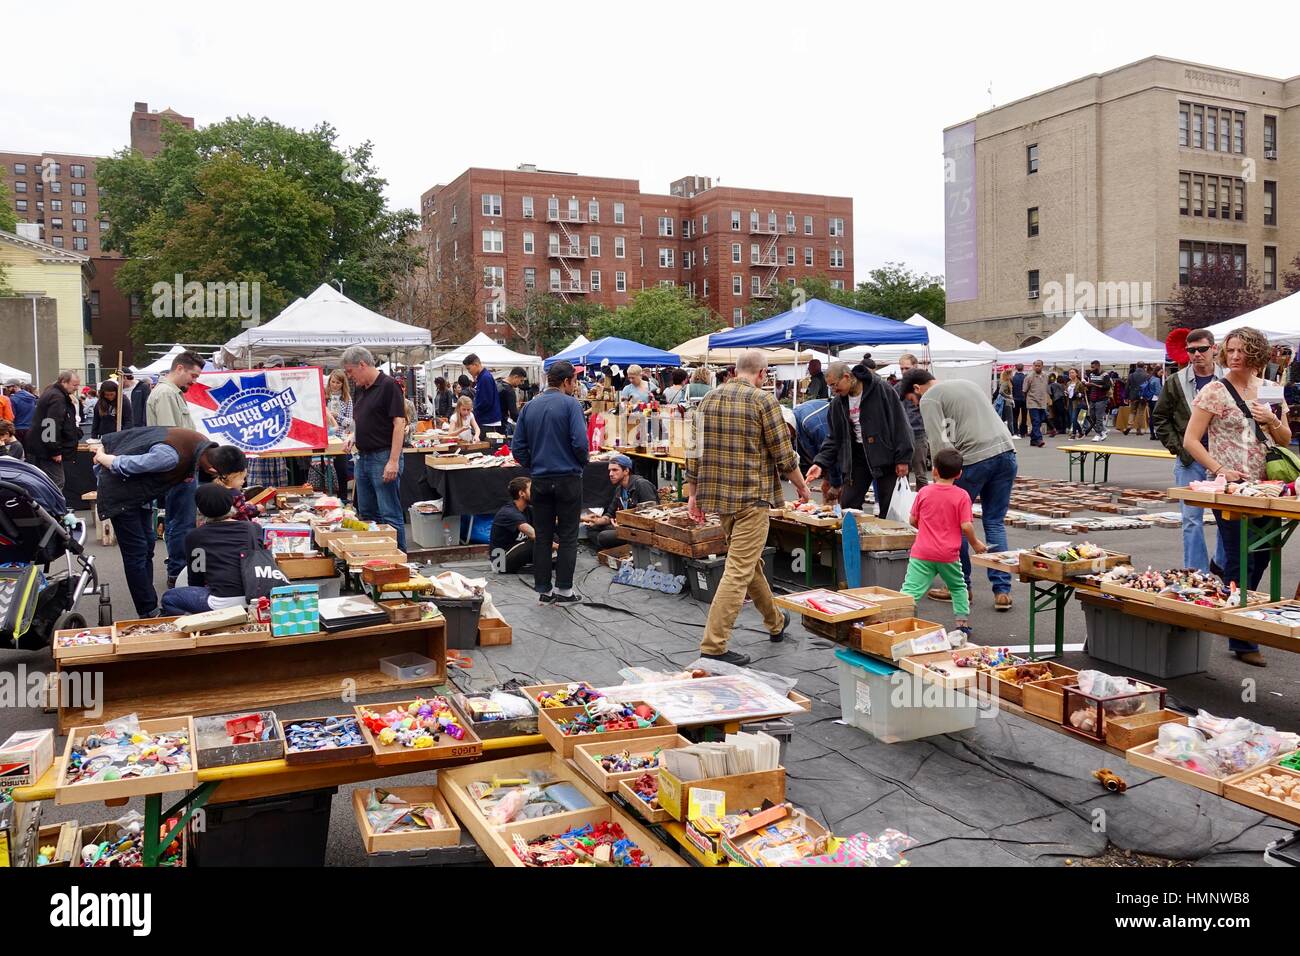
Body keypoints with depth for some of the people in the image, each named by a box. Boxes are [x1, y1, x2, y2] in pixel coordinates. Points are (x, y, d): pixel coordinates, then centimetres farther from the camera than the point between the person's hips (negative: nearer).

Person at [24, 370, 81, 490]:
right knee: (56, 485, -11)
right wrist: (55, 451, -23)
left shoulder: (52, 392, 17)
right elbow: (53, 426, -24)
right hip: (45, 450, -11)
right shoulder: (57, 398, -17)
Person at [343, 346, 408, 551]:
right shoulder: (358, 389, 14)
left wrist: (393, 461, -21)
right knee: (366, 514, 14)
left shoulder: (388, 386, -11)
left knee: (390, 515, -5)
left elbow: (399, 424, -16)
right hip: (362, 457, 9)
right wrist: (353, 436, 2)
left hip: (383, 457, -9)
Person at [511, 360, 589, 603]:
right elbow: (580, 442, -18)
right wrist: (582, 463, 0)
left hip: (540, 480, 5)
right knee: (568, 537, 5)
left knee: (542, 537, 11)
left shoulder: (530, 407, 7)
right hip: (568, 478, -5)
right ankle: (563, 589, 7)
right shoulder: (570, 404, -10)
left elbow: (518, 447, 5)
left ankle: (543, 589, 15)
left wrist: (534, 466, 15)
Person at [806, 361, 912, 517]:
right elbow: (834, 438, 10)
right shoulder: (837, 403, 4)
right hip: (857, 456, 5)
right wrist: (820, 463, -4)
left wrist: (903, 459, -15)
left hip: (884, 455, -5)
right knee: (847, 505, 1)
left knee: (889, 510, 0)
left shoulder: (881, 390, -13)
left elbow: (900, 425, -13)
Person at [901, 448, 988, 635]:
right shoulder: (962, 496, -5)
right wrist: (975, 544, 7)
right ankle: (962, 622, 23)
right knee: (958, 587, 23)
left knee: (910, 590, -6)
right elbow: (966, 526, -11)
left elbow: (912, 521, 7)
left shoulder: (924, 492, 1)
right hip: (949, 555, 0)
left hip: (922, 552, 0)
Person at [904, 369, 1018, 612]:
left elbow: (942, 441, -8)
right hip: (1007, 452, 7)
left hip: (975, 459, -7)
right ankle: (1002, 591, 9)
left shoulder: (929, 399, 4)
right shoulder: (968, 384, 27)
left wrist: (955, 471, -5)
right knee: (995, 523, 13)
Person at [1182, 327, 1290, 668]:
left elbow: (1285, 440, 13)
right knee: (1240, 560, -3)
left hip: (1264, 486, 5)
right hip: (1229, 487, -5)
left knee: (1261, 555, 13)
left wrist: (1272, 420, -8)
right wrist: (1220, 470, -18)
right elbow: (1190, 440, -8)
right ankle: (1242, 640, 6)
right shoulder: (1214, 391, -5)